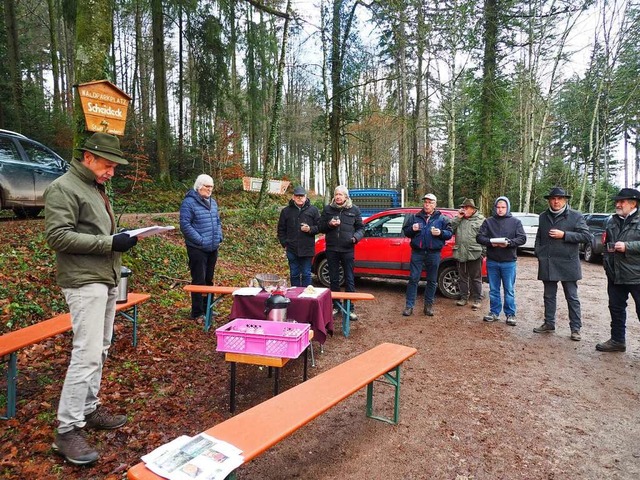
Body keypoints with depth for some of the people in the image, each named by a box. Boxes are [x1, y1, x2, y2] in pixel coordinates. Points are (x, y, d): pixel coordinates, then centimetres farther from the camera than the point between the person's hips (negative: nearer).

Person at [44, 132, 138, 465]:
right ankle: (67, 431, 2)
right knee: (87, 354, -9)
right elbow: (57, 236, -19)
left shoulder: (96, 189, 18)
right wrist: (110, 243, -22)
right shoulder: (63, 188, -10)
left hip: (106, 280, 9)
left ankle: (89, 409, 28)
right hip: (84, 282, -9)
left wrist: (121, 239, 7)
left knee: (99, 351, 15)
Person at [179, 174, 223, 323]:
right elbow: (185, 225, -17)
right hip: (197, 249, -7)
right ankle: (197, 313, 9)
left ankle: (207, 308, 28)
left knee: (209, 279, 15)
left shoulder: (212, 202, 12)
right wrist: (201, 241, -19)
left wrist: (219, 237, 5)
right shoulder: (189, 203, -11)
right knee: (199, 281, -2)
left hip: (213, 248, 7)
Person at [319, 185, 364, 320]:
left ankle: (350, 308, 11)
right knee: (334, 279, 11)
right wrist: (329, 224, -11)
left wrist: (356, 237, -12)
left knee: (349, 280, 2)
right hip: (331, 249, 2)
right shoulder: (327, 209, 7)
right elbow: (321, 227, 10)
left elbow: (360, 228, 8)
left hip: (347, 249, -2)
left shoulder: (354, 210, 4)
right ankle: (335, 305, 24)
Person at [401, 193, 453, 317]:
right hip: (417, 252, 0)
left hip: (434, 254, 0)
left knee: (432, 281, 8)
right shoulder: (414, 217, 9)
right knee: (413, 279, -3)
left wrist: (440, 233, -15)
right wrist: (412, 229, -10)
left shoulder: (442, 219, 6)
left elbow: (449, 233, 5)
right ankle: (409, 306, 2)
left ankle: (428, 305, 20)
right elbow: (405, 231, 11)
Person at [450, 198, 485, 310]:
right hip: (460, 253, 4)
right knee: (462, 277, 13)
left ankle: (477, 299, 12)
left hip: (474, 254, -4)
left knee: (475, 278, 3)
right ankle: (463, 297, 23)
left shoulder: (480, 219, 1)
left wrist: (484, 252, -11)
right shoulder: (459, 219, 13)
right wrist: (457, 218, -6)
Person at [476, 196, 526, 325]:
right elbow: (479, 237, 1)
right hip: (492, 261, 2)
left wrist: (509, 242, -20)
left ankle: (510, 314, 15)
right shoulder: (488, 221, 6)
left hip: (509, 262, -1)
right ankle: (494, 312, 22)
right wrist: (490, 242, -17)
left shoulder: (515, 222, 4)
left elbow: (522, 238, -3)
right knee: (493, 289, 11)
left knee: (509, 290, 4)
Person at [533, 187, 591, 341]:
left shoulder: (576, 216, -3)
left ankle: (575, 328, 12)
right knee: (549, 296, 13)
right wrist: (539, 253, 7)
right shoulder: (543, 217, 11)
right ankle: (549, 323, 24)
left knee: (572, 298, 4)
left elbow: (587, 236, -8)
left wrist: (564, 235, -16)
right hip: (547, 264, 4)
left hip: (568, 264, -4)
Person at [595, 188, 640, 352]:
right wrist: (606, 261, 9)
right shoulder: (612, 221, 12)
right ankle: (617, 340, 29)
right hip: (615, 275, 6)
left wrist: (627, 246, -21)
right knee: (616, 308, 15)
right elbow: (605, 241, 23)